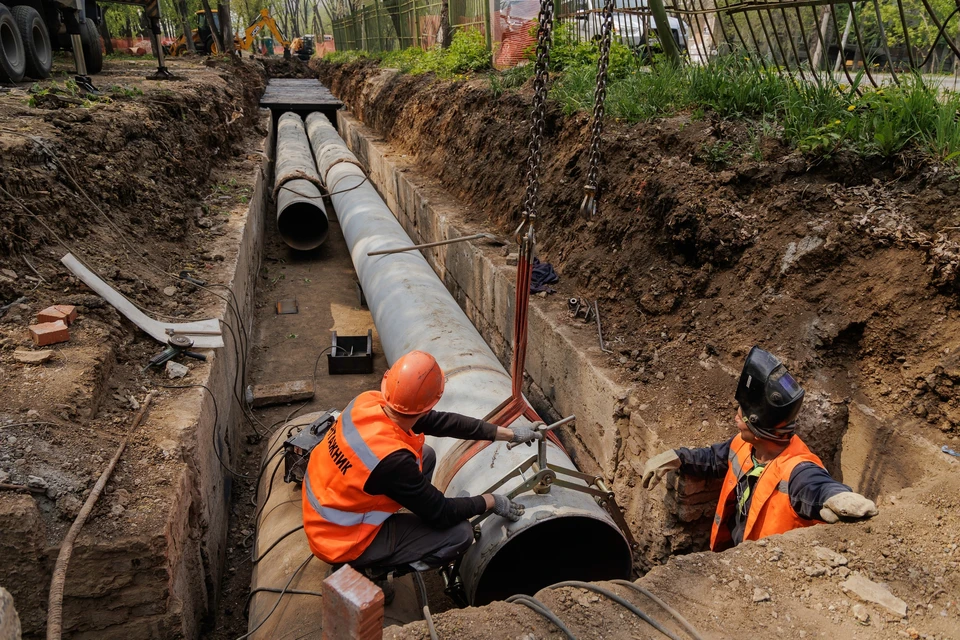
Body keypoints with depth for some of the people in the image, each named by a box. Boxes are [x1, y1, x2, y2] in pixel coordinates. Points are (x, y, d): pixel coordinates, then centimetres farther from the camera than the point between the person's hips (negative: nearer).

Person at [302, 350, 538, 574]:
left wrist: (508, 433, 1)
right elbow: (440, 513, -21)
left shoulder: (369, 401, -15)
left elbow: (439, 421, -3)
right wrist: (491, 501, -4)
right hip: (342, 541, -8)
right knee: (460, 533, -10)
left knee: (426, 455, 12)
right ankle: (376, 570, 5)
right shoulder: (392, 458, -36)